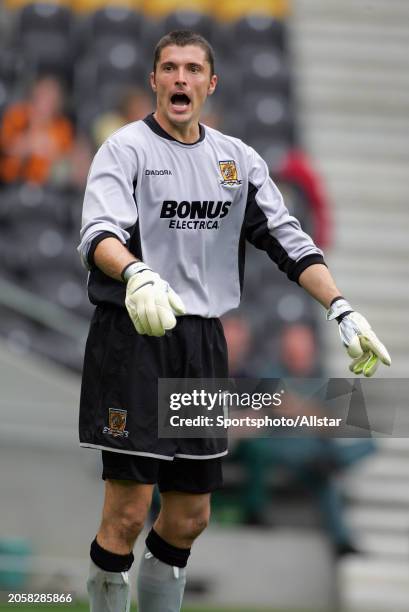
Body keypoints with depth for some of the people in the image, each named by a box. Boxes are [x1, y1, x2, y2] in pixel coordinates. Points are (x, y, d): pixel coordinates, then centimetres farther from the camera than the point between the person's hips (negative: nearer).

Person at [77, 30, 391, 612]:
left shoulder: (237, 158, 13)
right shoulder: (127, 148, -4)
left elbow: (288, 238, 12)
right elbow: (100, 233, -19)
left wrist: (343, 312, -1)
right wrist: (137, 274, -41)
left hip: (203, 344, 6)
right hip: (133, 339, -5)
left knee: (190, 517, 8)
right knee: (127, 513, -9)